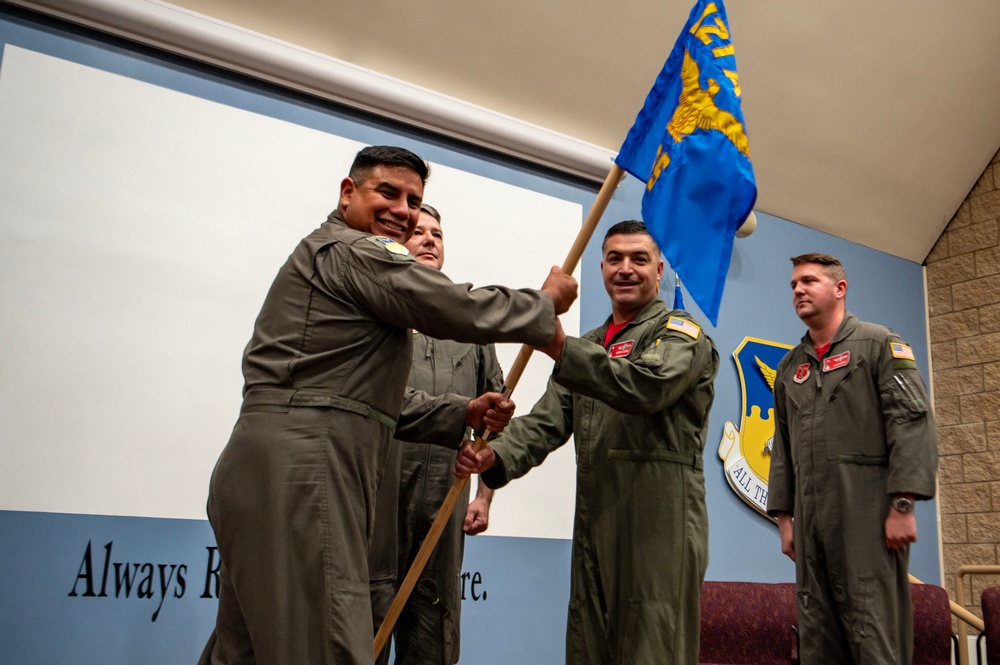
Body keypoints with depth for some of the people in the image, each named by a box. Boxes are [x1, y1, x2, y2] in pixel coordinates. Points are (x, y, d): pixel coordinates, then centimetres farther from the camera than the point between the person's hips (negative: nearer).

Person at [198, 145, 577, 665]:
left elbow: (373, 399, 26)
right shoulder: (355, 250, -4)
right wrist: (547, 303, 9)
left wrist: (462, 413, 16)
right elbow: (467, 311, -8)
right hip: (299, 473, -11)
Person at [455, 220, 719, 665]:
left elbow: (648, 386, -20)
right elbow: (547, 421, 10)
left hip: (660, 523, -6)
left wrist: (560, 349, -27)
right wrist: (496, 455, -9)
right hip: (593, 525, 7)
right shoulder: (588, 347, 23)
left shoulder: (681, 332, 2)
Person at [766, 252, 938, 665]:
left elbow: (913, 425, -7)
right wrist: (783, 516, 12)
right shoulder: (789, 368, 19)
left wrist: (903, 504, -16)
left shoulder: (880, 345, 3)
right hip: (811, 518, 6)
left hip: (869, 514, -6)